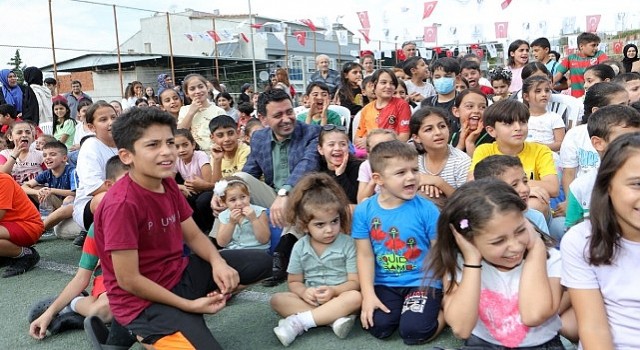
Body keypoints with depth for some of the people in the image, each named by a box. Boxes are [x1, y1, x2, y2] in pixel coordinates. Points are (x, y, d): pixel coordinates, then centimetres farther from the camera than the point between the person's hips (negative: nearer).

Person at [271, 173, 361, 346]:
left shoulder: (347, 244, -8)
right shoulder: (300, 247, 1)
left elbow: (354, 282, -9)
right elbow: (294, 282, 5)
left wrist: (334, 291, -28)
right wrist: (304, 292, -18)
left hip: (338, 298, -2)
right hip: (310, 300, 3)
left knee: (355, 297, -34)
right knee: (277, 299, -20)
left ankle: (299, 321, -33)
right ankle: (335, 318, -33)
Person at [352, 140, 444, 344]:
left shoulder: (427, 209, -11)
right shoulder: (364, 211, -4)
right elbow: (365, 255, -2)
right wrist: (368, 295, -10)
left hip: (422, 282, -2)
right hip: (384, 284, 2)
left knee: (413, 331, -20)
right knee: (378, 327, -18)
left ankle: (442, 311, 11)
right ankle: (400, 308, 14)